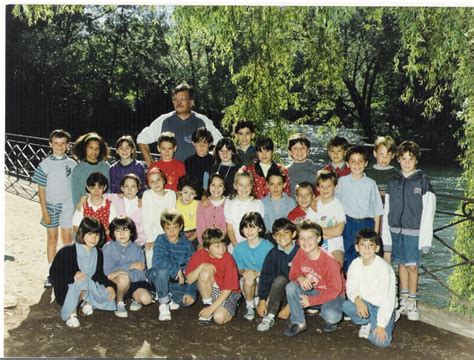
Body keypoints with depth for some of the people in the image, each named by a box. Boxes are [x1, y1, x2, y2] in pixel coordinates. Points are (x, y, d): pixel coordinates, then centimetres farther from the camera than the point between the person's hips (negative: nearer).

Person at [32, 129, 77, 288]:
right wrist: (44, 212, -8)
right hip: (51, 205, 0)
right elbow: (41, 189, -4)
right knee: (52, 237, 10)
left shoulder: (72, 164, -2)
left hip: (68, 205, 0)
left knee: (67, 237, 8)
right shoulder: (45, 164, -5)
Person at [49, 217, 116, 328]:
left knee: (109, 295, -19)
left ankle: (87, 301, 9)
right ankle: (71, 313, -15)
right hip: (66, 291, -5)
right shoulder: (68, 251, -14)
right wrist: (73, 275, -33)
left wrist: (109, 285, -12)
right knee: (81, 281, -37)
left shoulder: (98, 254, 2)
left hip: (89, 289, 5)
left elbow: (99, 275, 8)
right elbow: (53, 273, -16)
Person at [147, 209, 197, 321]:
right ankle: (163, 305, -17)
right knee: (163, 270, -36)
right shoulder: (161, 240, -14)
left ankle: (170, 298, 8)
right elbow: (157, 261, -32)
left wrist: (190, 292, -21)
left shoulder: (186, 245, -10)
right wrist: (177, 270, -32)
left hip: (177, 281, 1)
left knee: (189, 300, -25)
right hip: (158, 277, -1)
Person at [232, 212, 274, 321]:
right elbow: (239, 269, 6)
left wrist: (257, 273, -26)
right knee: (248, 280, -34)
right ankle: (250, 307, -5)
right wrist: (244, 272, -19)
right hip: (247, 282, 1)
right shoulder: (239, 248, -2)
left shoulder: (268, 246, -11)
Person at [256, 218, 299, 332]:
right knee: (280, 279, -30)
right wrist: (262, 300, -17)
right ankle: (269, 317, -21)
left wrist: (290, 306, -20)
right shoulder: (273, 254, -4)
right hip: (279, 293, 2)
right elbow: (265, 276, -7)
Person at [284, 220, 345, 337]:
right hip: (312, 291, 5)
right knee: (291, 287, -21)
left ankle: (331, 321, 7)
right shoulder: (300, 254, -13)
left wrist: (311, 300, -23)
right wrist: (300, 278, -26)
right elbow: (293, 272, 0)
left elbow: (335, 289, -25)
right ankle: (298, 323, -3)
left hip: (333, 295, -5)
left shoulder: (329, 261, -29)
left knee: (330, 315, -34)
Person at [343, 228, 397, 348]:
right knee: (347, 305, -28)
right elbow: (351, 288, -2)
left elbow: (387, 298, -21)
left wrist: (381, 325, -22)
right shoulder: (355, 264, -7)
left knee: (381, 341, -26)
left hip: (382, 308, -4)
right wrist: (357, 299, -27)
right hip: (364, 304, 5)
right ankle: (368, 323, 2)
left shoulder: (384, 268, -22)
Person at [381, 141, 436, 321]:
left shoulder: (423, 181, -4)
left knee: (412, 266, 0)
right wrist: (386, 236, 4)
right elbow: (387, 210, 7)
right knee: (401, 265, 12)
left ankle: (412, 302, 13)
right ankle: (403, 300, 23)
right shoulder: (393, 182, 6)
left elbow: (428, 211, -6)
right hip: (396, 230, 3)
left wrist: (425, 238, -10)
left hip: (413, 231, -3)